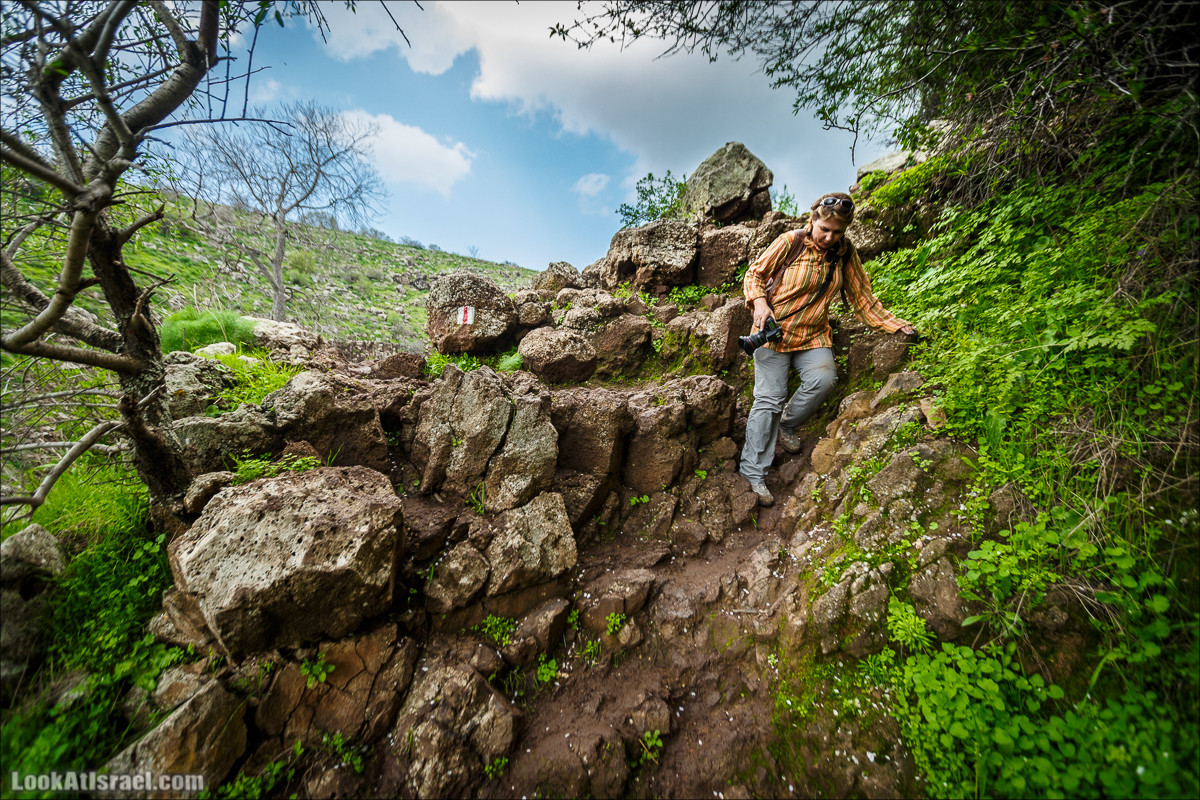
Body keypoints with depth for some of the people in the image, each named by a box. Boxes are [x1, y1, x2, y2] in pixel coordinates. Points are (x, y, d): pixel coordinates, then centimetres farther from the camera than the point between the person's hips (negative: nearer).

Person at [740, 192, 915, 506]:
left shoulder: (846, 254, 8)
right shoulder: (790, 242, -4)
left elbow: (862, 297, 12)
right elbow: (755, 273, 2)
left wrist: (896, 325, 4)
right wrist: (759, 302, -17)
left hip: (813, 336, 4)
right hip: (774, 331, -4)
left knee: (823, 378, -26)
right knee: (769, 398, -11)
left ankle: (785, 425, 3)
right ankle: (753, 473, -5)